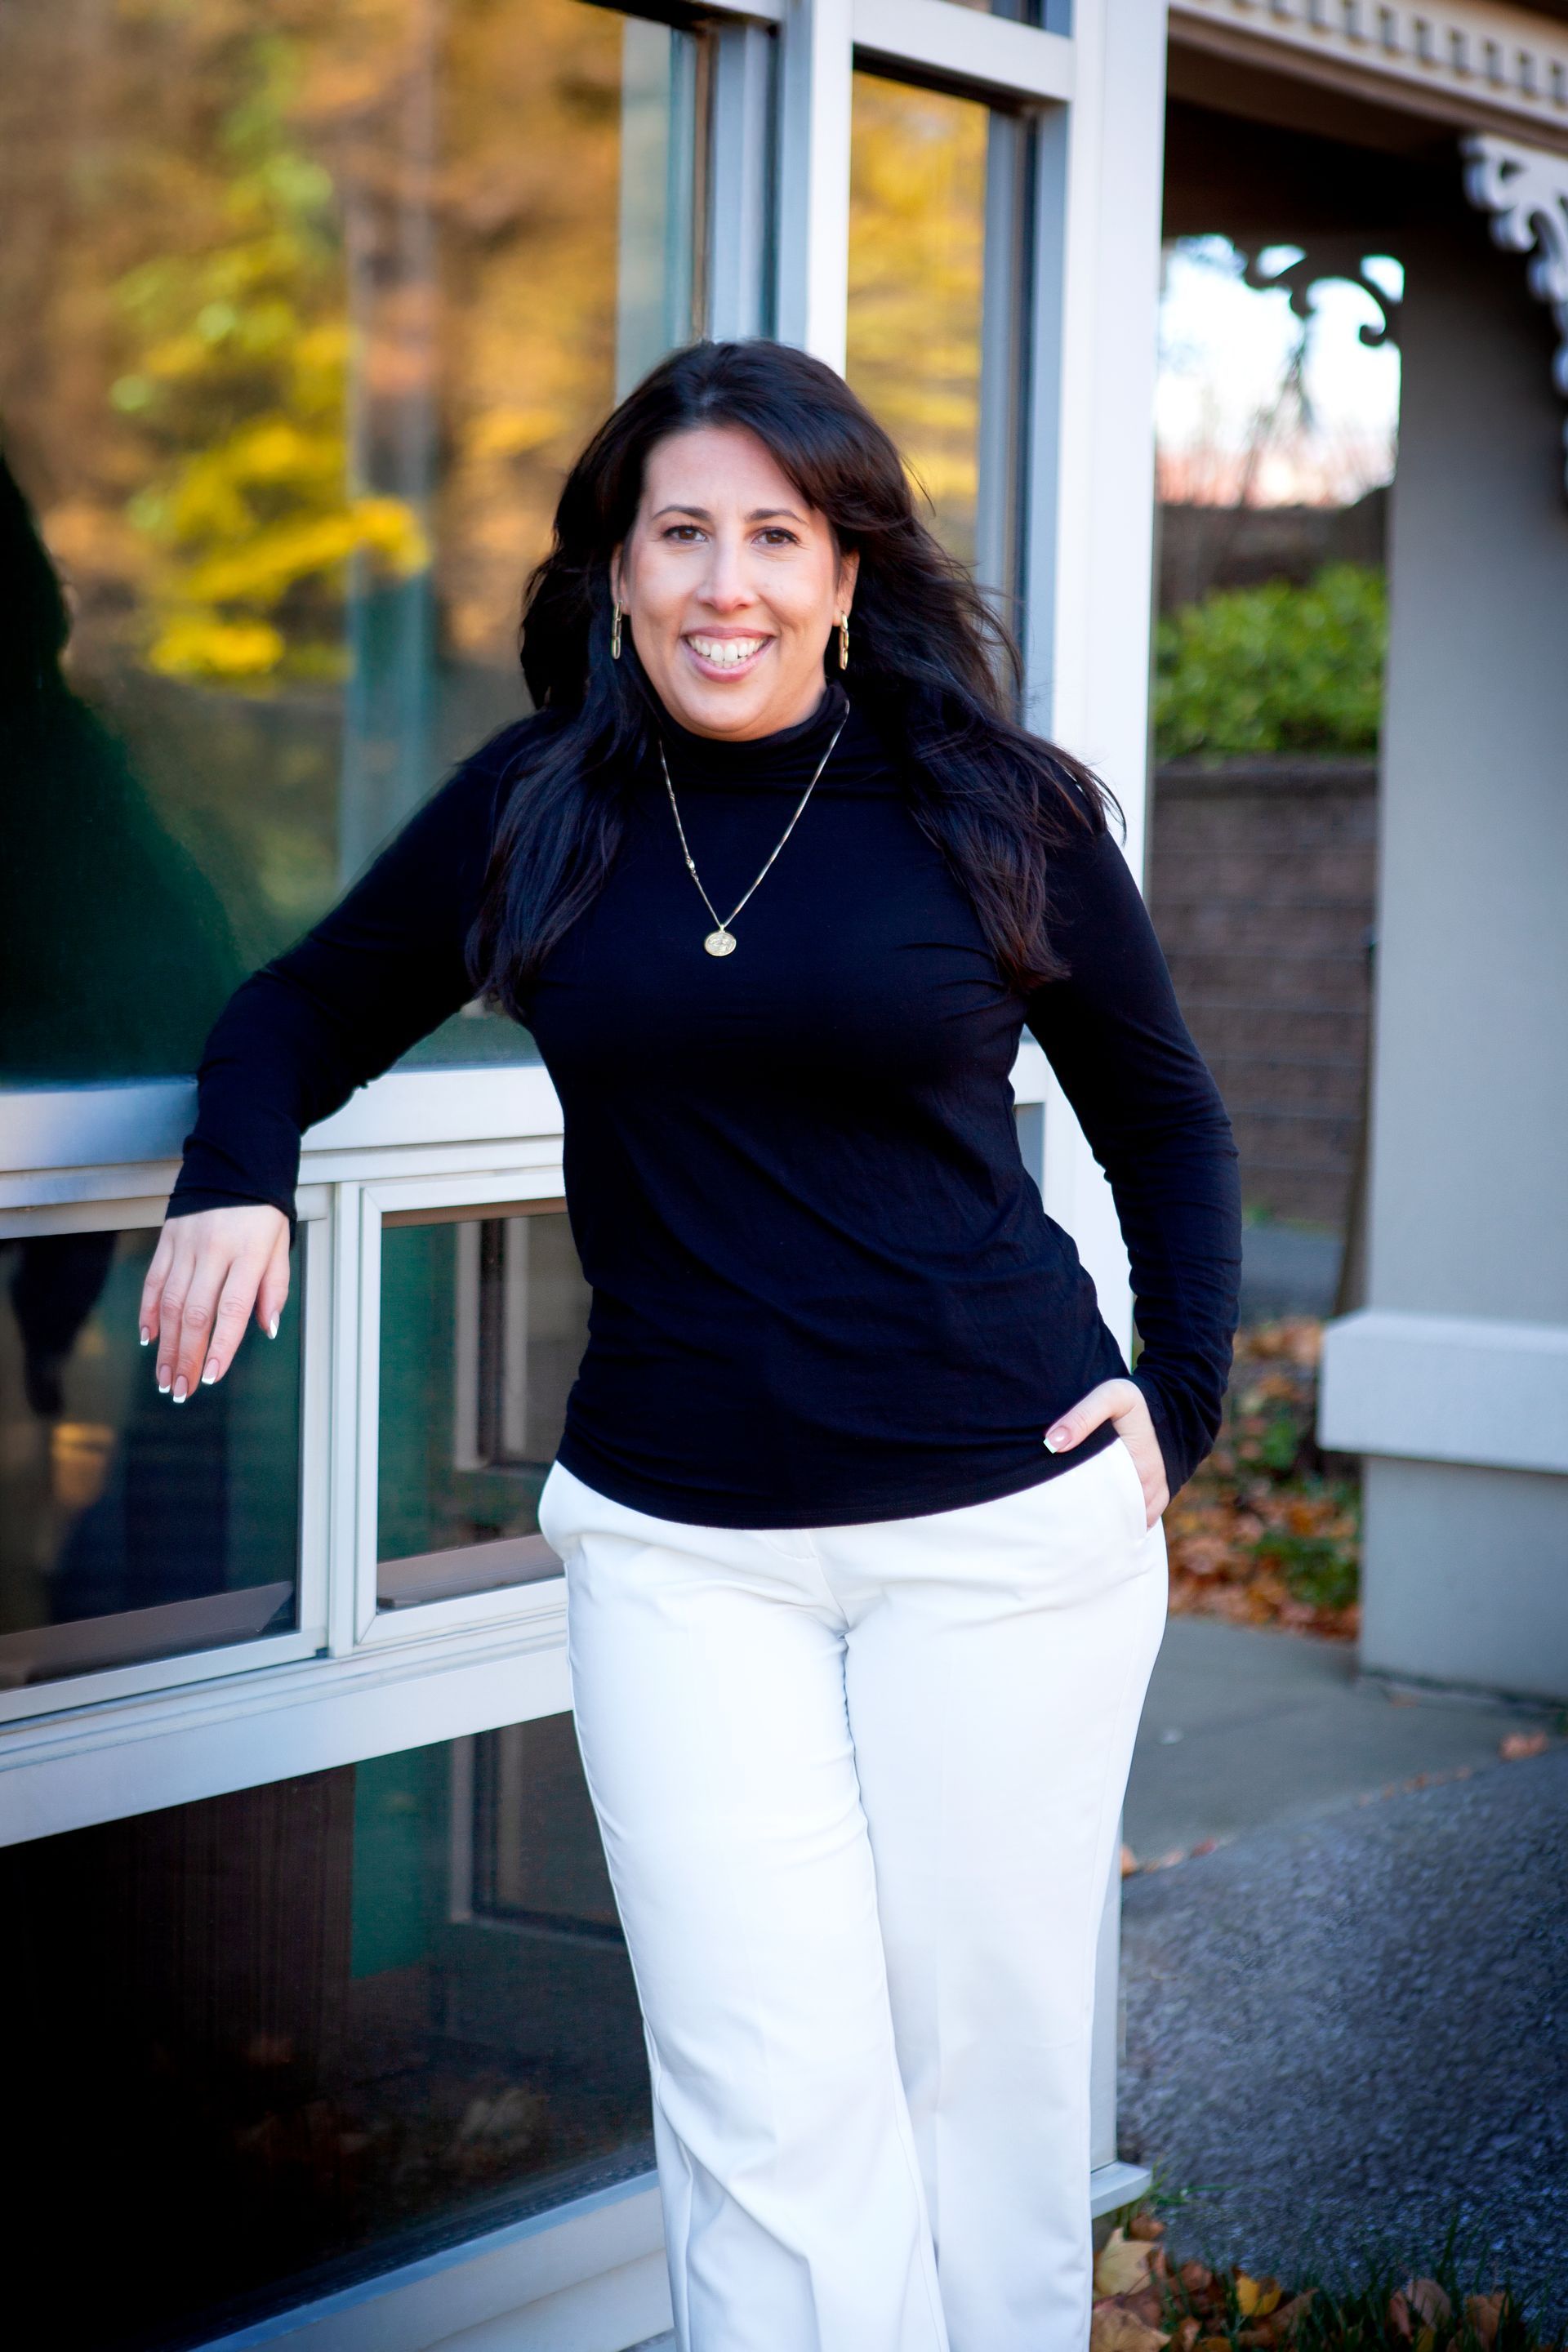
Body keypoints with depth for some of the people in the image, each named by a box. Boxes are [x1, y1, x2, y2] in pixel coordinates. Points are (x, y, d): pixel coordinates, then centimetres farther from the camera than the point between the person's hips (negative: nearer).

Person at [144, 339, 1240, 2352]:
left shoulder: (995, 811, 1)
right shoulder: (531, 811, 4)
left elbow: (1166, 1123, 13)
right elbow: (303, 1009, 17)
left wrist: (1183, 1397, 1)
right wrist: (236, 1174, -3)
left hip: (1005, 1523, 0)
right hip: (676, 1544, 1)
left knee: (988, 2063, 8)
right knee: (770, 2113, -5)